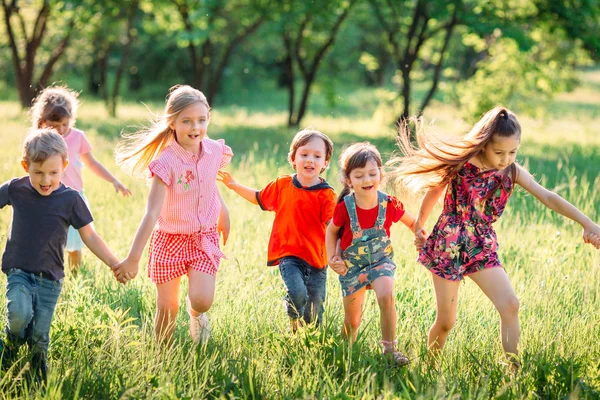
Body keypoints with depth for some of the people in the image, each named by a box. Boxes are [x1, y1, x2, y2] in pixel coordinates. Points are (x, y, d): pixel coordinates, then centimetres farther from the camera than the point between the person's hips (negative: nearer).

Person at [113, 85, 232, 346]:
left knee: (202, 300, -14)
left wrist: (222, 212, 26)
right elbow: (152, 213, -28)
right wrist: (133, 258, -32)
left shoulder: (215, 152, -9)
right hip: (170, 239, -3)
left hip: (204, 237, 3)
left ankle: (195, 313, 23)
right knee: (167, 309, 2)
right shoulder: (166, 162, -23)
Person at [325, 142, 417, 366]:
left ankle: (389, 349, -18)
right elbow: (332, 231, 0)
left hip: (381, 260, 0)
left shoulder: (390, 205, -18)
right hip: (351, 265, 0)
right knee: (352, 321, 8)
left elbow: (412, 223, 1)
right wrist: (332, 258, -10)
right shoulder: (344, 208, -20)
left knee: (386, 296, -31)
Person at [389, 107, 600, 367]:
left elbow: (548, 198, -11)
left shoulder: (513, 172, -4)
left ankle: (516, 371, -12)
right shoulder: (459, 165, -13)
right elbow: (433, 194, 3)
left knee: (510, 306, -16)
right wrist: (418, 228, 16)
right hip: (447, 246, -3)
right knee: (445, 321, 3)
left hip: (482, 248, 3)